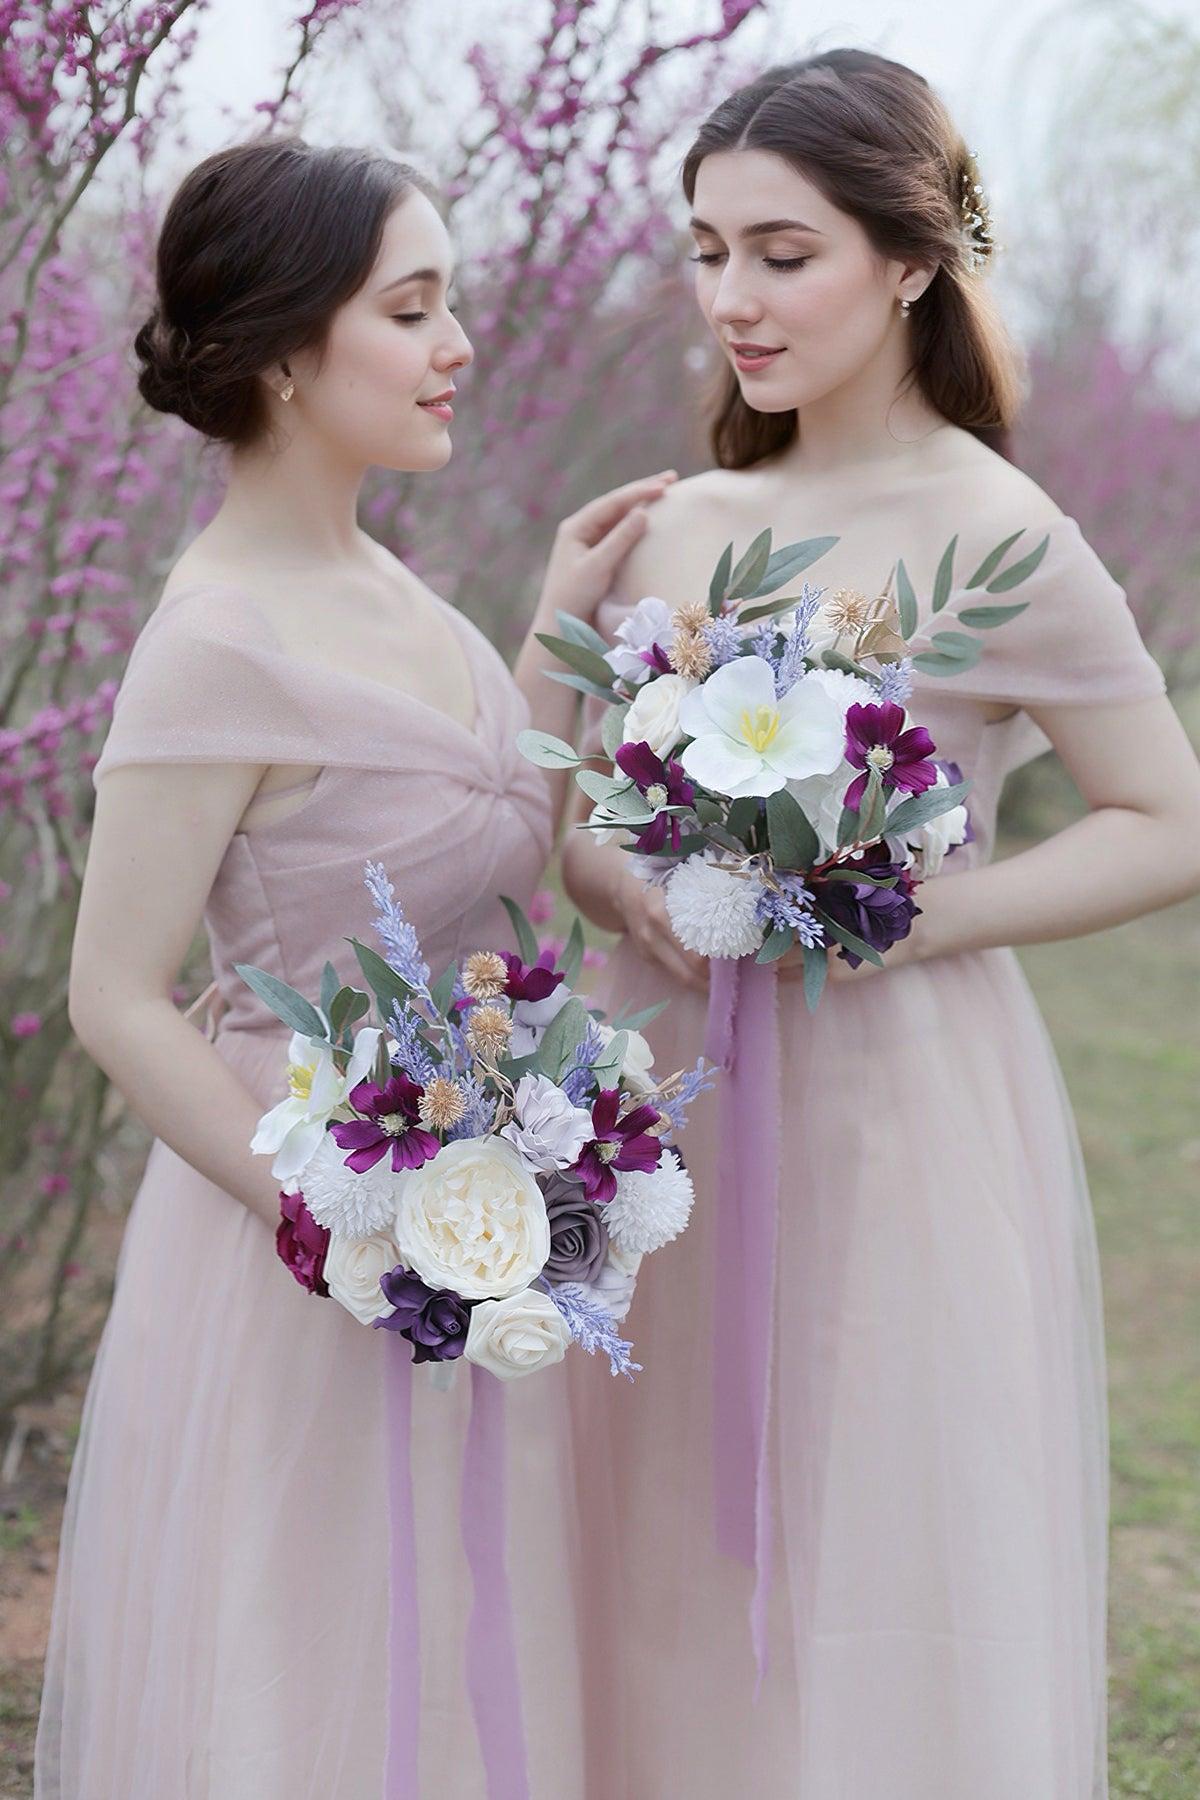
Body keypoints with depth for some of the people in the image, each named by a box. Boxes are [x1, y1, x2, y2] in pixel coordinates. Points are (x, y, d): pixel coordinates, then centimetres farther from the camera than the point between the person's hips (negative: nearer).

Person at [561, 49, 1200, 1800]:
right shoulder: (682, 525, 7)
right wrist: (626, 884, -8)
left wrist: (925, 915, -17)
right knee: (686, 1599, 13)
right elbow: (576, 802, 14)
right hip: (677, 1114, 5)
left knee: (878, 1607, 4)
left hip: (892, 1112, -5)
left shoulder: (994, 540, -9)